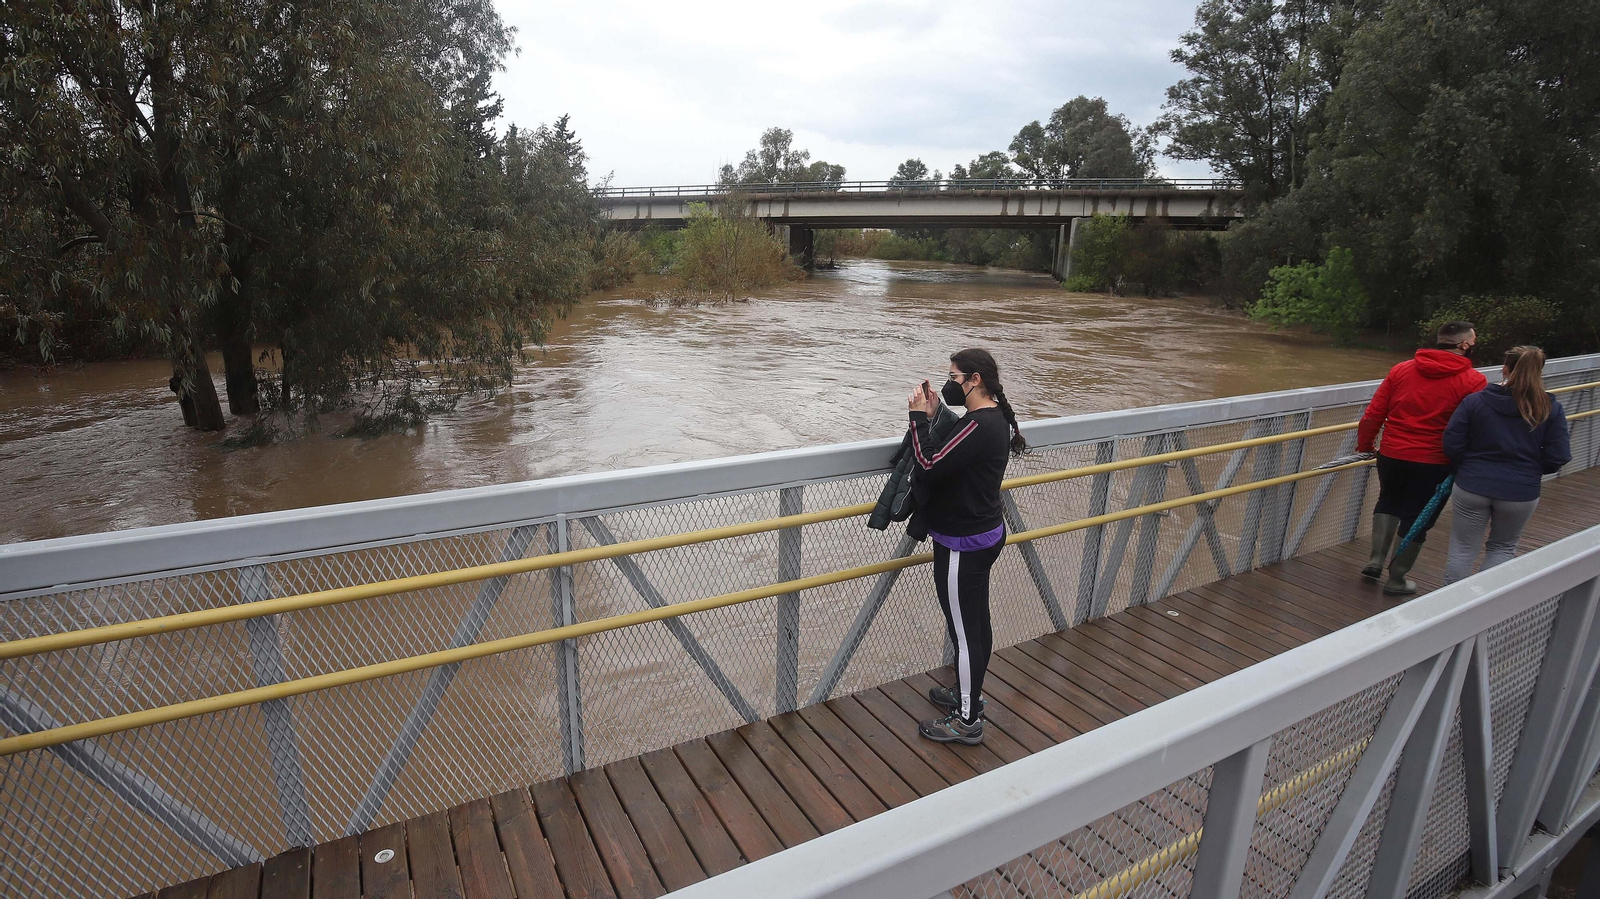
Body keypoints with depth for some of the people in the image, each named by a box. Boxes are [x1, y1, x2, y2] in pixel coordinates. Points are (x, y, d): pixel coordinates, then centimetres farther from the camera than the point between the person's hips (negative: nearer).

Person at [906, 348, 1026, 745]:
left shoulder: (980, 425, -25)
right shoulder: (995, 418, 6)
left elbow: (931, 465, -28)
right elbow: (950, 458, 9)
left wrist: (920, 417, -17)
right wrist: (933, 414, 1)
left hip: (963, 545, -10)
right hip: (985, 533, 10)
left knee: (963, 630, 3)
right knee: (976, 623, 22)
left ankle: (968, 721, 18)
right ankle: (969, 695, 41)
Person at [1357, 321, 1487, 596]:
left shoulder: (1401, 369, 1)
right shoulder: (1473, 381, -8)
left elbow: (1373, 414, 3)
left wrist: (1364, 445, 17)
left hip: (1392, 455, 3)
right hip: (1434, 464, -3)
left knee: (1388, 502, 27)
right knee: (1417, 519, 11)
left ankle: (1376, 560, 19)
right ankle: (1397, 580, 21)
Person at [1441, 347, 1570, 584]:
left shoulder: (1475, 401, -8)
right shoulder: (1551, 409, -4)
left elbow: (1452, 445, -8)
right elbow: (1558, 457, -5)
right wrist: (1530, 469, 14)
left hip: (1472, 486, -1)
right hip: (1521, 493, 1)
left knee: (1463, 549, 9)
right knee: (1503, 547, 21)